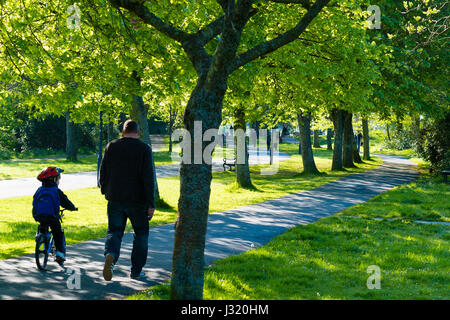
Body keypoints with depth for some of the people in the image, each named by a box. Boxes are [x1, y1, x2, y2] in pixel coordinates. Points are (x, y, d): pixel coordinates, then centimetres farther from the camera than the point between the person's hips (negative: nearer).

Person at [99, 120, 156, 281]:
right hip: (137, 201, -2)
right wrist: (151, 203, -10)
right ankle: (136, 270, 14)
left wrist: (105, 191, 22)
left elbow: (103, 172, 6)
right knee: (141, 233, 14)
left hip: (115, 199, 2)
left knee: (114, 231, 8)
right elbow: (148, 178, -12)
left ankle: (110, 255, -23)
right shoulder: (144, 149, -7)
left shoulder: (111, 146, 2)